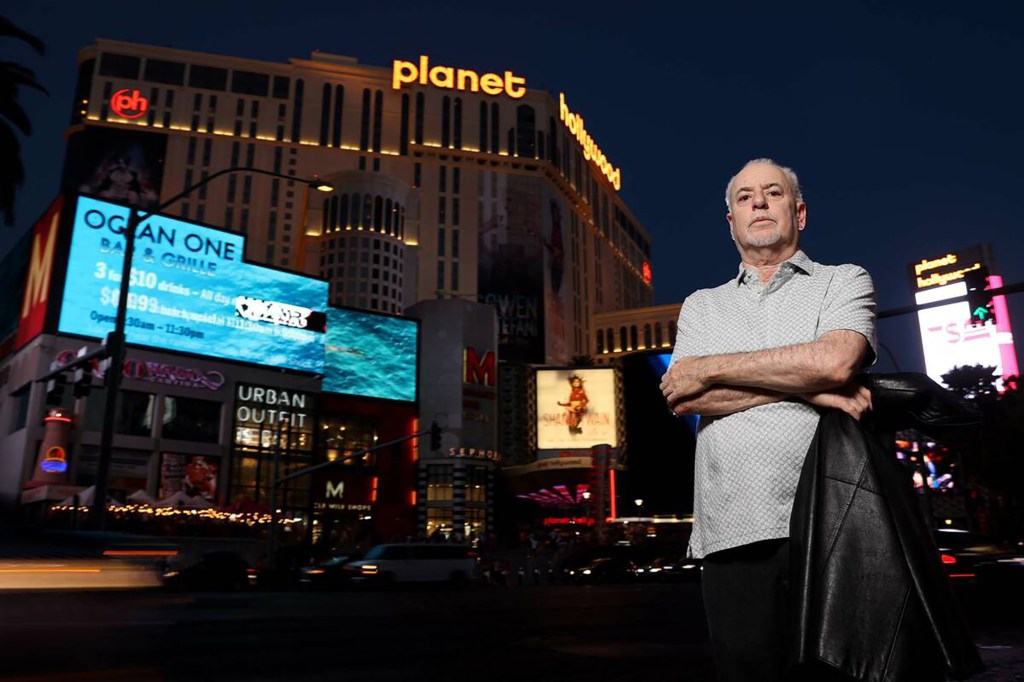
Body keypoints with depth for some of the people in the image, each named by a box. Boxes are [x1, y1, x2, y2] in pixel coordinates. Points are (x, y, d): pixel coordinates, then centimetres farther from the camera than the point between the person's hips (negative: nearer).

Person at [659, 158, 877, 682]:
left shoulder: (844, 281, 12)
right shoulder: (701, 305, 19)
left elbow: (834, 361, -11)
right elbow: (682, 398, 0)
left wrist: (709, 368, -4)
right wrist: (804, 387, -7)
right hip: (732, 533, 2)